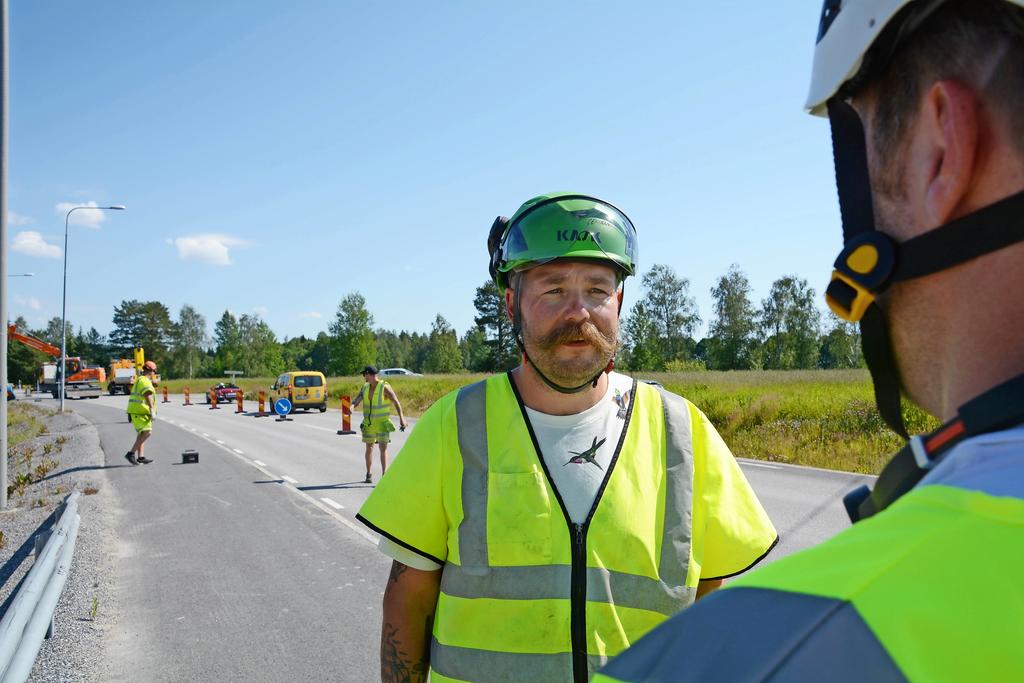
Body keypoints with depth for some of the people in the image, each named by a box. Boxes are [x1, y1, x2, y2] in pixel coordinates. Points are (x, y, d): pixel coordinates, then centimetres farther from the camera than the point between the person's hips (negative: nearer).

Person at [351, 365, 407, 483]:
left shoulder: (385, 387, -12)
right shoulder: (365, 387, 5)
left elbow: (396, 402, -14)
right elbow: (357, 399, 0)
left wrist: (401, 418, -24)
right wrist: (352, 406, -24)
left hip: (382, 423, -5)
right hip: (368, 423, 5)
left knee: (383, 448, -12)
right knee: (369, 448, 14)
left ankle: (384, 475, -12)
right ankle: (368, 475, 28)